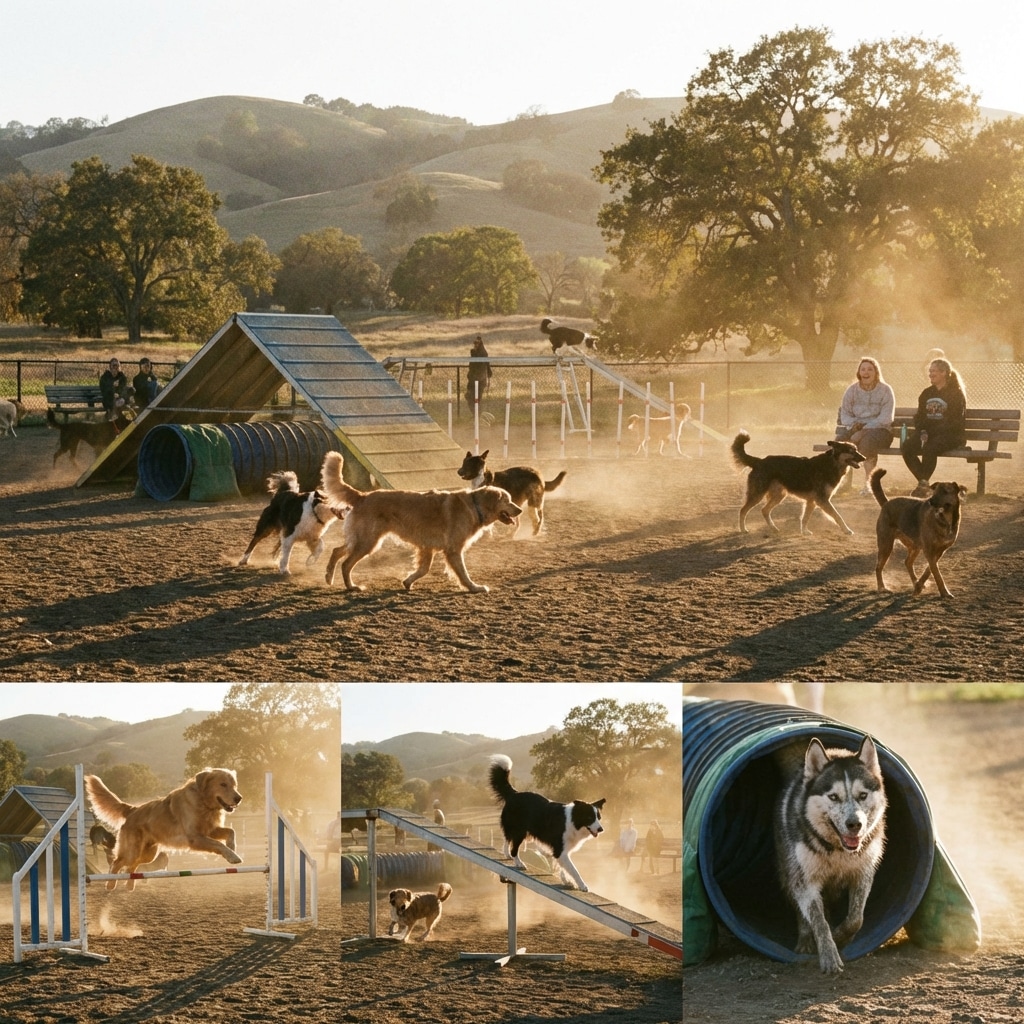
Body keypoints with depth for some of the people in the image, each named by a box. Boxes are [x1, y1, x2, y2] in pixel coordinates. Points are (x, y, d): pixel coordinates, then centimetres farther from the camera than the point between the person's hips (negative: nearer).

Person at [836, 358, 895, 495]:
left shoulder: (885, 390, 0)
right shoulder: (852, 390, 13)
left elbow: (885, 418, -10)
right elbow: (844, 413, 10)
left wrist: (864, 429, -21)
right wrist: (853, 425, -14)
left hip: (879, 430, -3)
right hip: (855, 429, 3)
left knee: (867, 439, -40)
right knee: (840, 438, -31)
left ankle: (868, 482, -30)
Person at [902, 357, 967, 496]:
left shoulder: (956, 394, -2)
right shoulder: (926, 393, 17)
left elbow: (954, 422, -11)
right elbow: (919, 416, 16)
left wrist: (930, 431, -20)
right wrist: (922, 431, -7)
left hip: (951, 434, -6)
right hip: (928, 432, 6)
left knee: (929, 447, -36)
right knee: (907, 446, -24)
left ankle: (924, 484, -21)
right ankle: (923, 482, -16)